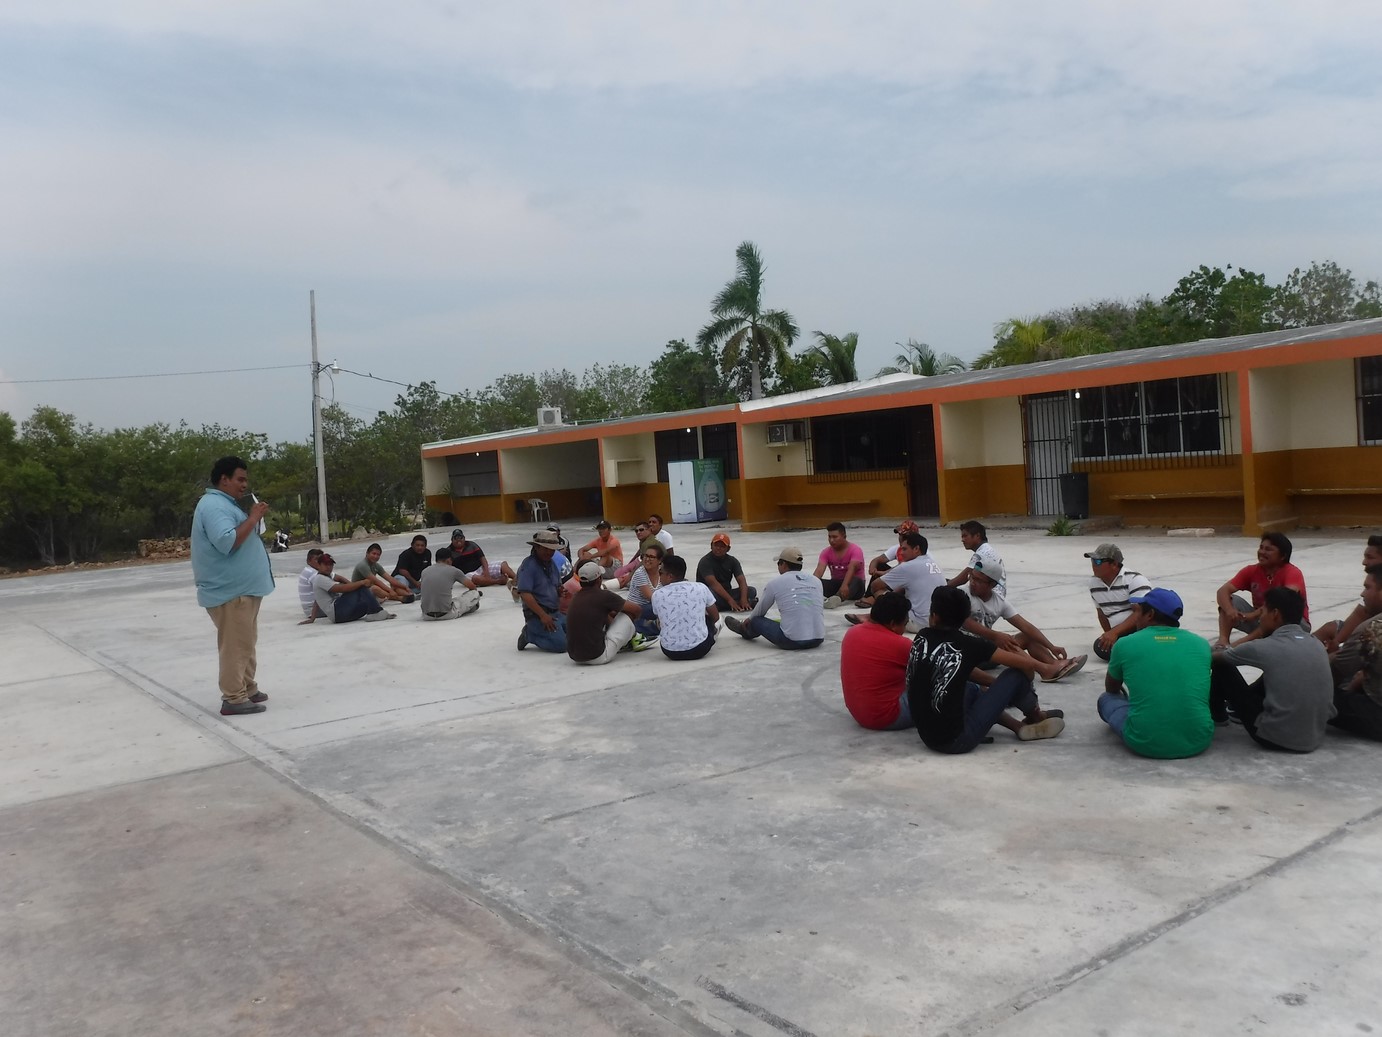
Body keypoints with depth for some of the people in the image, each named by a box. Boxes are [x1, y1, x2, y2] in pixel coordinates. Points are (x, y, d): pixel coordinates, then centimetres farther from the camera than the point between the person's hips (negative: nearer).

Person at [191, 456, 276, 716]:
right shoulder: (214, 505, -16)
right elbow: (227, 542, -29)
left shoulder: (224, 504, 18)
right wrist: (253, 518, -21)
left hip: (242, 588, 11)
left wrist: (254, 518, 9)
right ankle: (233, 700, -4)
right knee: (235, 645, -8)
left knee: (245, 644, 16)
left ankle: (248, 690, 25)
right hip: (230, 591, -11)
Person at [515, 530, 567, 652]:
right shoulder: (529, 565, -13)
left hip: (555, 612, 9)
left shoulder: (551, 563, 14)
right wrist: (543, 615, -23)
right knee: (561, 644, -21)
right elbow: (525, 594, -21)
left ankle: (534, 631, 12)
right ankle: (528, 635, 0)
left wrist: (562, 591, -1)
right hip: (536, 614, -9)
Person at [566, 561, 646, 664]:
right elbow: (636, 609, 5)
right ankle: (633, 640, 36)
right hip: (598, 657, -7)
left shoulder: (576, 597, 8)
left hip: (573, 657, 7)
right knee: (628, 614, 7)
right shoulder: (604, 596, -11)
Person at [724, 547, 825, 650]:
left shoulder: (775, 583, -1)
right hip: (818, 640, 4)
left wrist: (748, 621, 38)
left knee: (756, 621, 17)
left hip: (792, 642, -4)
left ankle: (745, 630, 50)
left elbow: (759, 612, 14)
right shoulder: (816, 581, 9)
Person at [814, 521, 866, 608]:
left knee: (856, 581, -39)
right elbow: (819, 570, -16)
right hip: (836, 583, 4)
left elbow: (851, 569, -31)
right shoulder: (826, 552, -1)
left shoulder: (855, 550, -13)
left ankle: (837, 598, -70)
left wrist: (844, 585, -50)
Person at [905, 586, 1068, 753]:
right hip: (957, 740, -5)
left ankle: (1019, 727, 28)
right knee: (1017, 674, 6)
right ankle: (1035, 718, 33)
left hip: (927, 737, 5)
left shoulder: (921, 639, 2)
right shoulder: (969, 644, -10)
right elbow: (1024, 663, -2)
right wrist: (1044, 668, 20)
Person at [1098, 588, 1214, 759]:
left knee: (1106, 699, 25)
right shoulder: (1201, 644, 7)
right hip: (1198, 741, 3)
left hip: (1145, 743, -3)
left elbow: (1111, 689, 22)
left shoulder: (1125, 644, 1)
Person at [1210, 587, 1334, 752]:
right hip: (1314, 738, 6)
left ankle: (1213, 716, 32)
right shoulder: (1317, 645, 5)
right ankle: (1239, 706, 47)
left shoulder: (1265, 647, -12)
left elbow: (1215, 658, 6)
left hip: (1275, 738, -6)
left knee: (1222, 666, 9)